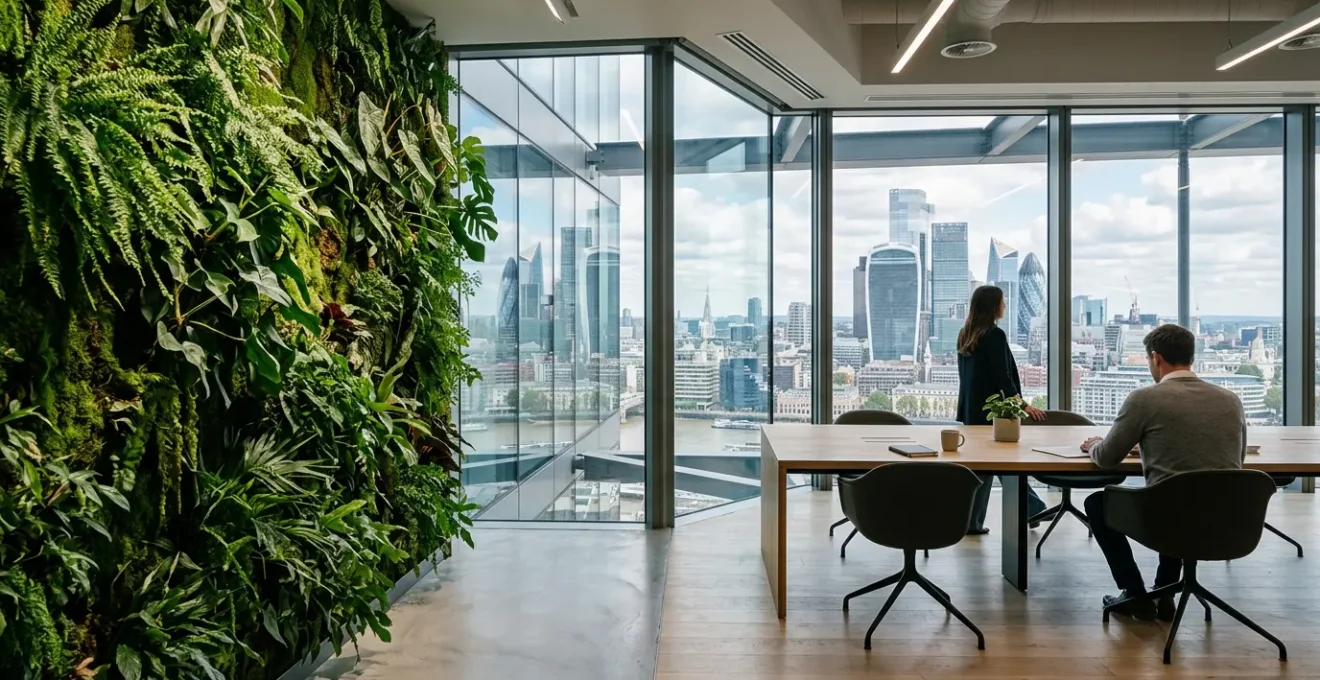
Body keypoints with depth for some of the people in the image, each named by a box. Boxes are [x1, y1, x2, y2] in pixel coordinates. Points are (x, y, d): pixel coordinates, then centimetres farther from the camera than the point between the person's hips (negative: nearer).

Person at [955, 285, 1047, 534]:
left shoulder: (965, 334, 10)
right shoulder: (994, 335, -14)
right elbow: (1002, 377, -17)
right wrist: (1023, 405, -15)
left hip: (970, 407, 8)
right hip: (988, 409, -8)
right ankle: (971, 522, 5)